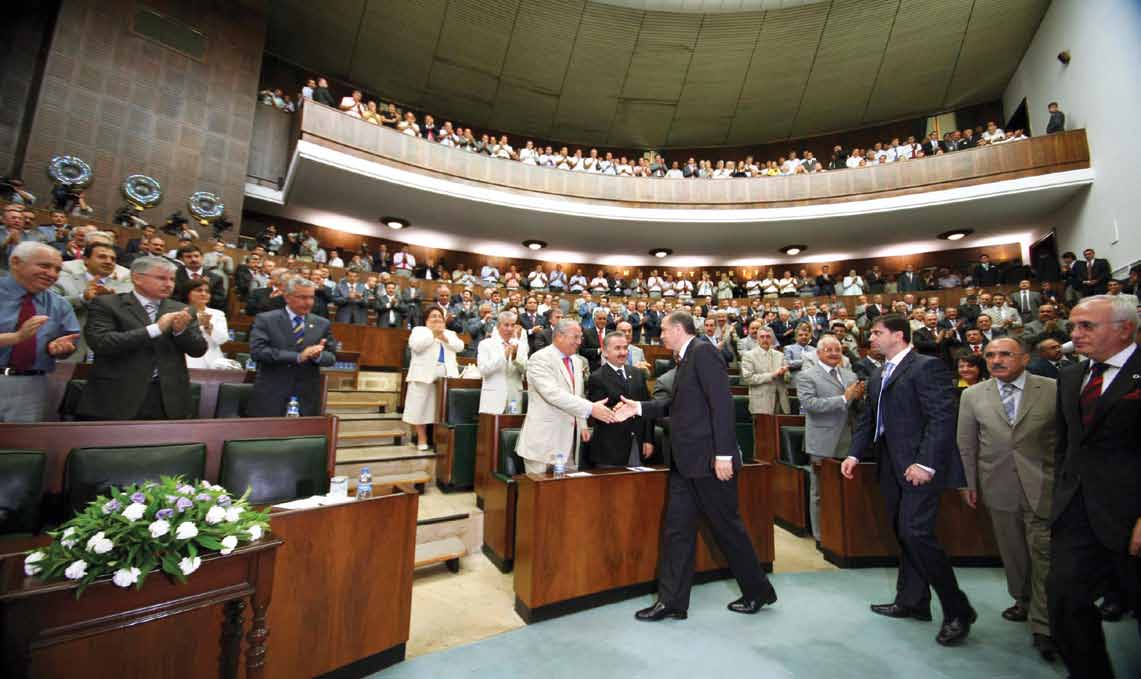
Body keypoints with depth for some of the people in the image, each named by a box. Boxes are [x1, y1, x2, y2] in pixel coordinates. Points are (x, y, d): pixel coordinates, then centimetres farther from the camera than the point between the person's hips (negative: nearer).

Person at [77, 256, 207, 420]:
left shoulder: (181, 309, 9)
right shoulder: (106, 304, 0)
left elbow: (199, 350, 5)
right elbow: (100, 343, -14)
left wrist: (181, 330, -14)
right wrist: (156, 328, -18)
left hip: (169, 400, 3)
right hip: (117, 397, -3)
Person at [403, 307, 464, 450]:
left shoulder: (450, 333, 23)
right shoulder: (419, 330, 13)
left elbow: (459, 346, 5)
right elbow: (415, 345, -7)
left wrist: (444, 338, -7)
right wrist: (433, 334, -8)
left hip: (447, 375, 3)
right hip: (424, 374, -2)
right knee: (421, 406, -2)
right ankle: (422, 439, 8)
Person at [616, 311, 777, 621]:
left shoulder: (703, 351, -13)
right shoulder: (686, 359, 15)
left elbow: (722, 401, -20)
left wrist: (723, 454, -23)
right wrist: (640, 408, 12)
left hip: (709, 458, -9)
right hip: (686, 460, 9)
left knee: (726, 526, 8)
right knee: (677, 529, 10)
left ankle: (758, 591, 31)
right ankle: (671, 601, 21)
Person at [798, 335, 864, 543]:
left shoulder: (850, 375, 13)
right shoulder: (806, 376, -5)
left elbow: (857, 407, 13)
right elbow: (809, 404, -19)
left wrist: (859, 397, -9)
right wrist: (844, 398, -21)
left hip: (848, 443, 6)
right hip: (823, 445, -5)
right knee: (820, 494, 7)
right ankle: (821, 537, 20)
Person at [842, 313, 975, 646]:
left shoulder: (927, 367, -10)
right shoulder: (878, 375, 14)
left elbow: (942, 418, -18)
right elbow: (868, 419, 16)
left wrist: (926, 463, -23)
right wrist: (855, 454, 6)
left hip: (919, 467, -8)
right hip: (892, 468, 8)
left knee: (916, 533, -11)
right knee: (903, 534, 15)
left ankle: (957, 610, 8)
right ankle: (912, 601, 29)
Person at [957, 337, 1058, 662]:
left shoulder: (1053, 390, -4)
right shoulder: (972, 395, 1)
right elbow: (966, 444, 5)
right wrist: (969, 484, 5)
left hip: (1043, 486, -2)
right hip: (999, 488, 2)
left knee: (1044, 553, 2)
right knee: (1013, 551, 15)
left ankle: (1042, 626, 15)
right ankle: (1024, 602, 36)